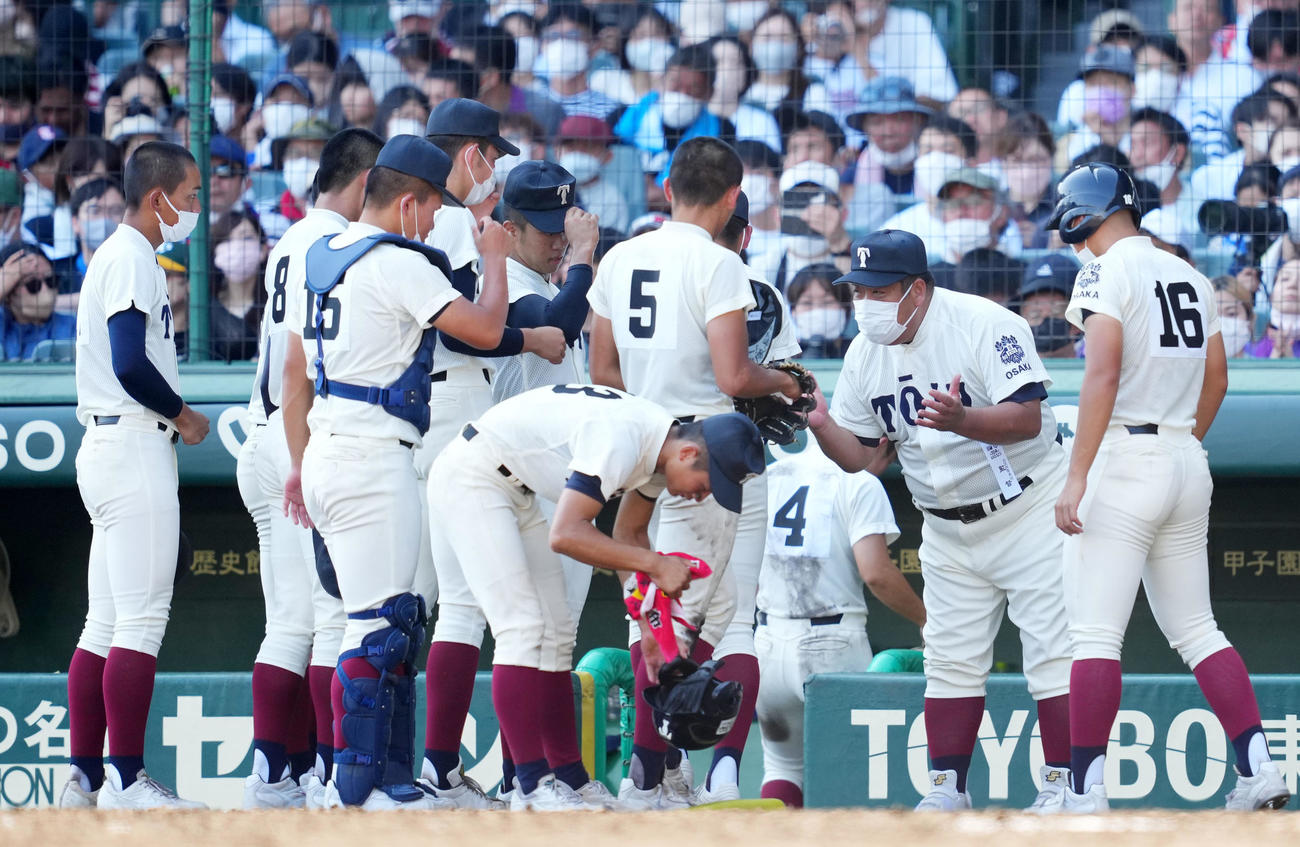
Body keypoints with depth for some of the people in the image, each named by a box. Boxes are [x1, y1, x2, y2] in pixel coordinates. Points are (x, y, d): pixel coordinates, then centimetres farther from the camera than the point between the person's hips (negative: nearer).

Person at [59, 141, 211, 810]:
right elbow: (130, 365, -21)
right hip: (134, 445, -11)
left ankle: (84, 778, 9)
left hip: (107, 447, 11)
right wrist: (183, 417, -8)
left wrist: (169, 420, 11)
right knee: (141, 618, -11)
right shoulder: (131, 259, -11)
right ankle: (125, 780, -12)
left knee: (106, 623, 9)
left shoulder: (118, 255, 20)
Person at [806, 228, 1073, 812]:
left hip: (1026, 512, -6)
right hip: (949, 530, 6)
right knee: (950, 657, 6)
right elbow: (860, 453, 5)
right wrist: (821, 425, -16)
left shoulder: (985, 325, -19)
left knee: (1052, 649, -9)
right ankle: (947, 788, 12)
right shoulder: (865, 353, 0)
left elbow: (1027, 418, -28)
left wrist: (961, 420, -45)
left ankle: (1062, 783, -5)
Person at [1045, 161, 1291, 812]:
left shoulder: (1105, 272, -9)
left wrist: (1076, 476, -21)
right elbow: (1216, 380, 19)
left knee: (1094, 633, -7)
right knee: (1195, 630, 12)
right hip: (1188, 462, 8)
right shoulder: (1189, 277, 14)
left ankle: (1085, 794, -12)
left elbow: (1103, 377, -19)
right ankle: (1260, 775, 3)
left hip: (1123, 461, -8)